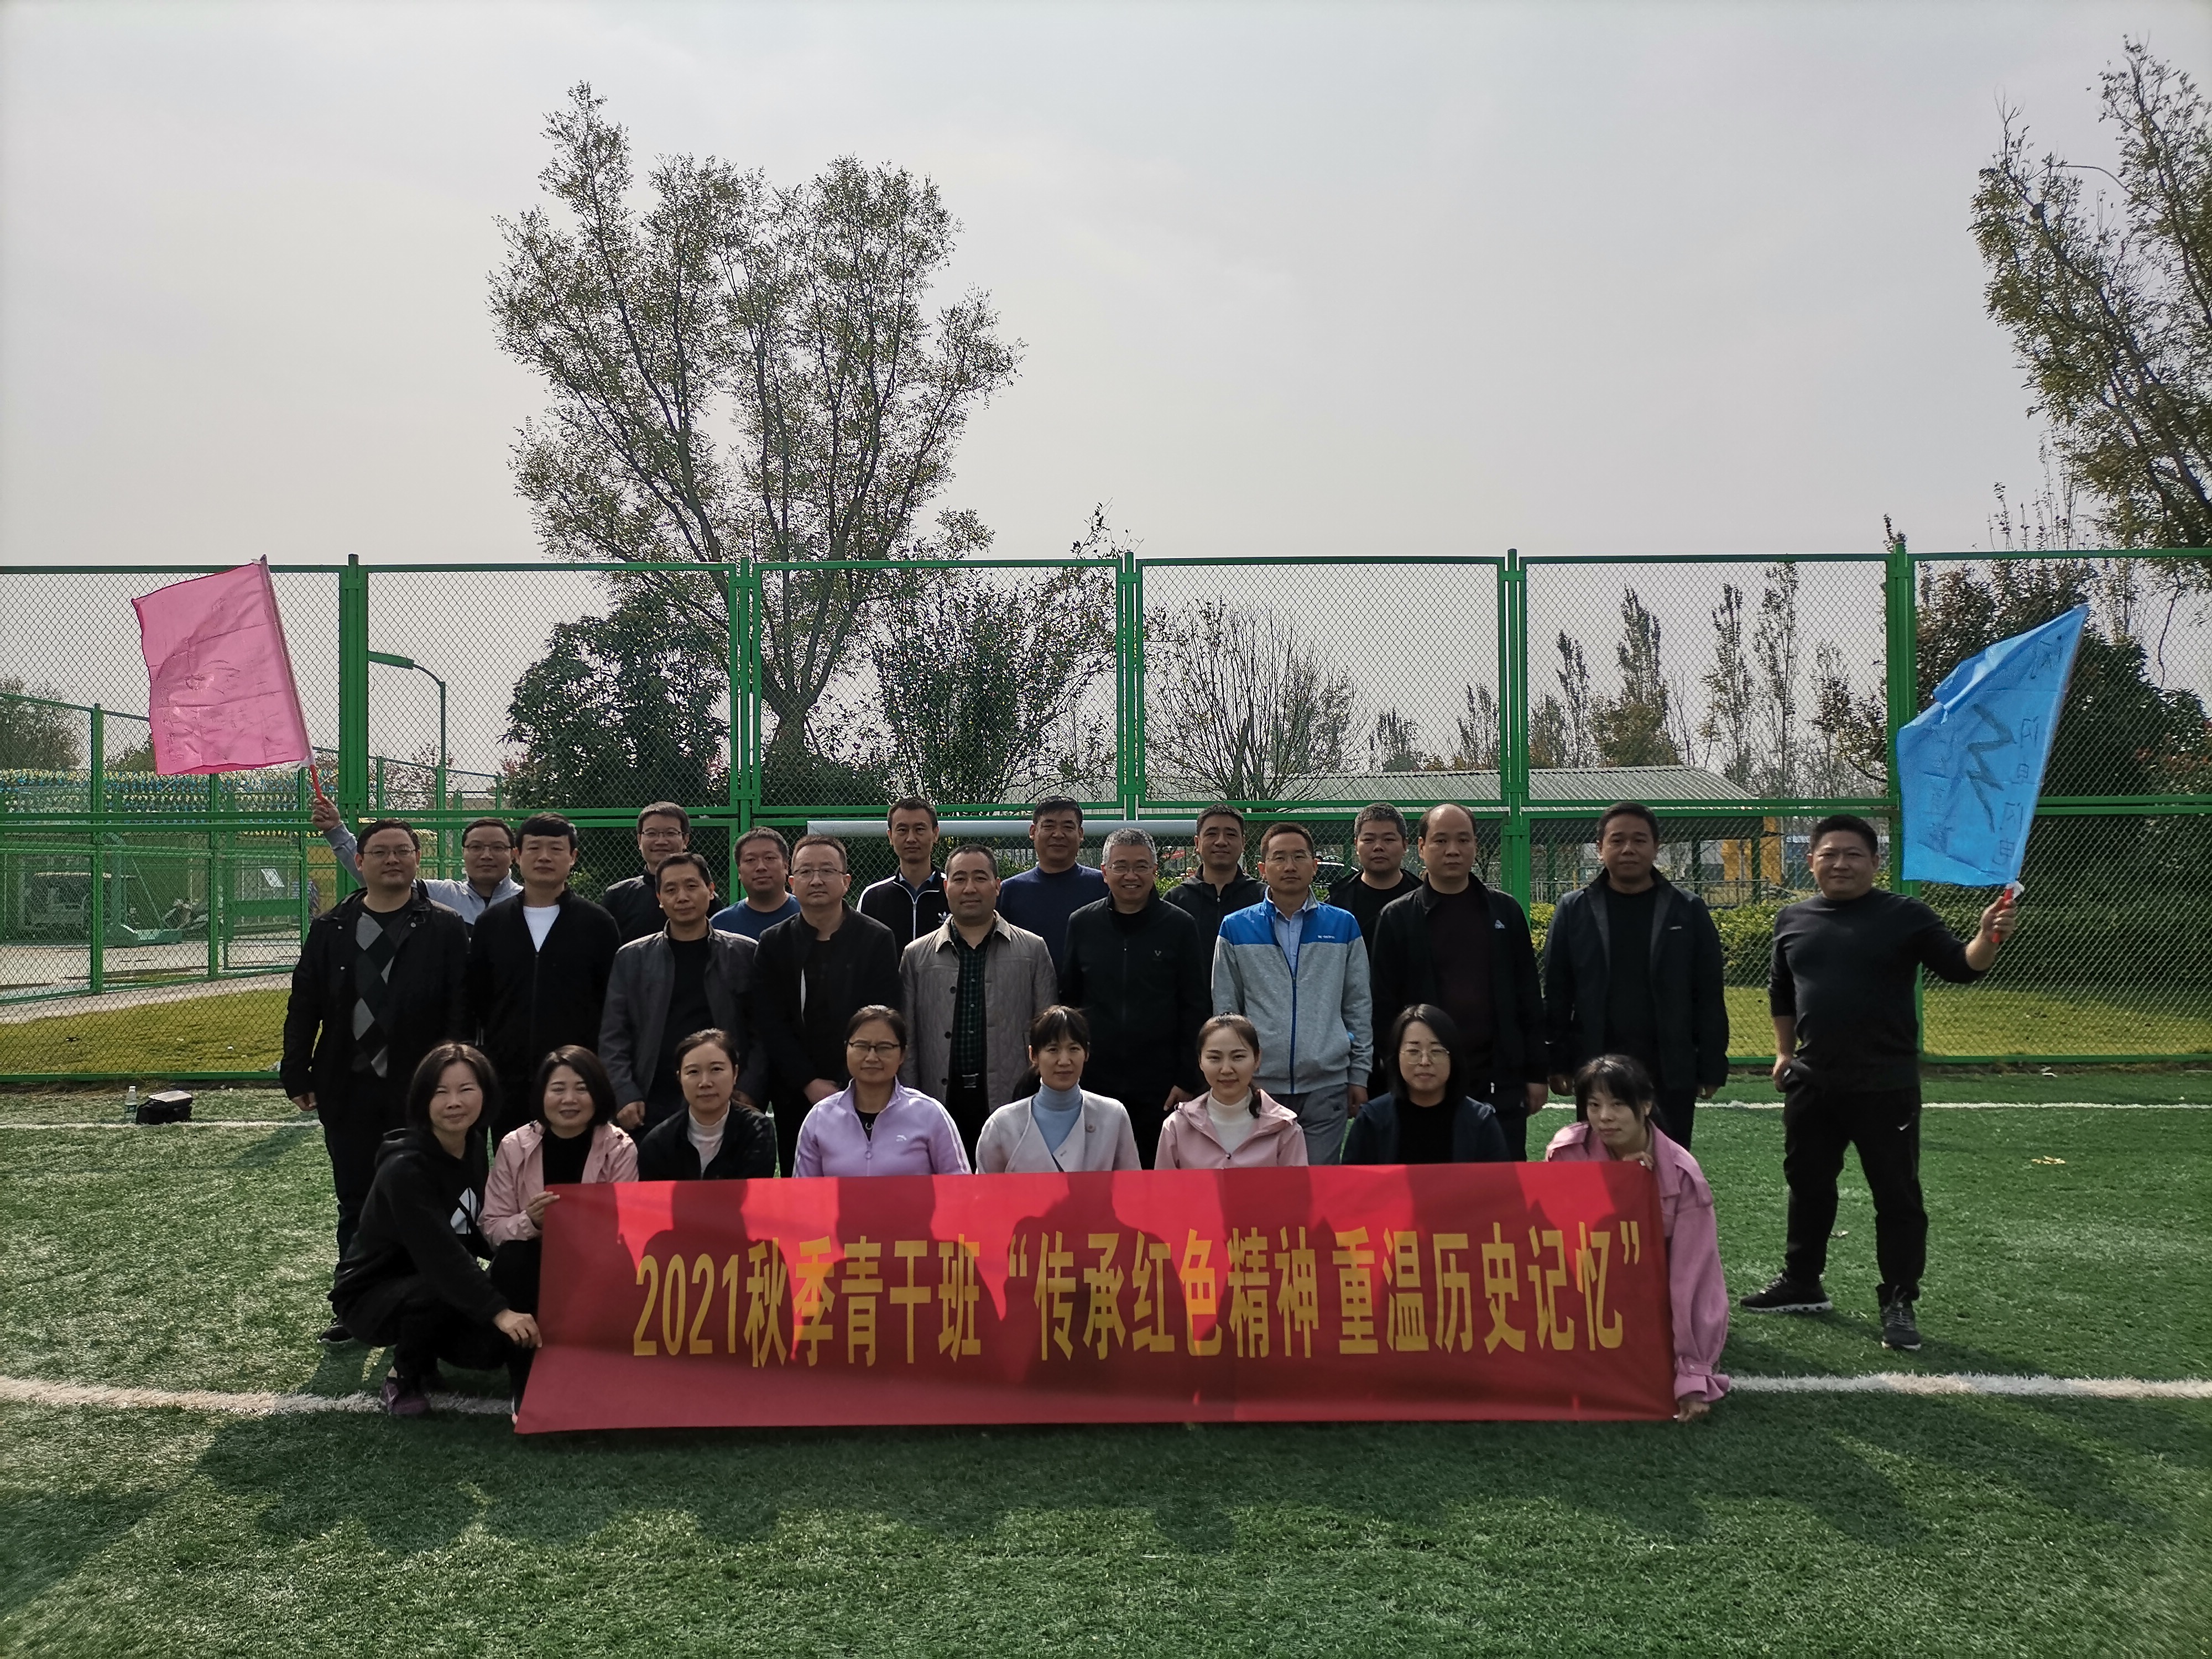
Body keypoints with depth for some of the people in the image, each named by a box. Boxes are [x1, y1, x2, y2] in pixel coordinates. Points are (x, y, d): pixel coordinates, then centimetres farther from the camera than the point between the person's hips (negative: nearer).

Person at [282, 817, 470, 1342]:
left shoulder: (445, 929, -2)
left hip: (418, 1089, -3)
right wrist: (298, 1075, 4)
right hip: (348, 1090, 3)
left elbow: (460, 1009, -6)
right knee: (355, 1202, 11)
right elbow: (304, 1005, 8)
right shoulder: (330, 929, 7)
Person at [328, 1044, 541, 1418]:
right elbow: (440, 1253, -36)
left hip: (432, 1289, 6)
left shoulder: (473, 1147, -4)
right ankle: (406, 1377, -6)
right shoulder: (405, 1168, -27)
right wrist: (498, 1310, -43)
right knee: (441, 1290, -36)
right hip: (371, 1298, -6)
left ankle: (421, 1353, 13)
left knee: (499, 1341, -19)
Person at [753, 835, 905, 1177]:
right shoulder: (774, 943, 6)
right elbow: (770, 1023, 2)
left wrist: (852, 1085, -11)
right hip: (795, 1097, 2)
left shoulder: (877, 939, 1)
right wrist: (809, 1083, -7)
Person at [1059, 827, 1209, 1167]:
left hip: (1160, 1086, -2)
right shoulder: (1081, 924, 6)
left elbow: (1196, 1008, 1)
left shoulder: (1180, 926, 1)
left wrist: (1188, 1080, -4)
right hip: (1096, 1082, 2)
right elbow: (1068, 1000, 10)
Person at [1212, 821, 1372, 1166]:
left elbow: (1359, 1006, 10)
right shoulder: (1236, 930, 4)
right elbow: (1223, 1011, 7)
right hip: (1259, 1084, 0)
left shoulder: (1343, 926, 6)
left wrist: (1359, 1075, 7)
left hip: (1326, 1085, 0)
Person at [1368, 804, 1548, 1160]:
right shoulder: (1398, 917, 2)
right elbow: (1384, 1007, 1)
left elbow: (1529, 999, 10)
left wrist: (1536, 1073, 6)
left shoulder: (1505, 912, 9)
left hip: (1500, 1081, 2)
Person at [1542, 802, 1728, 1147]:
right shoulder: (1574, 910, 2)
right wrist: (1558, 1063, 0)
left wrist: (1711, 1067, 0)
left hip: (1672, 1075, 0)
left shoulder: (1688, 911, 2)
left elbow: (1709, 997, 3)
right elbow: (1556, 994, 3)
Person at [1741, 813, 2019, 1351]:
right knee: (1807, 1186, 17)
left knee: (1897, 1197, 2)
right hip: (1811, 1084, 5)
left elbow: (1960, 966, -11)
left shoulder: (1905, 916, -5)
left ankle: (1899, 1304, 14)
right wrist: (1784, 1052, 18)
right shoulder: (1792, 920, 7)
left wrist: (1988, 939, -30)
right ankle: (1801, 1284, 33)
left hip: (1885, 1087, -5)